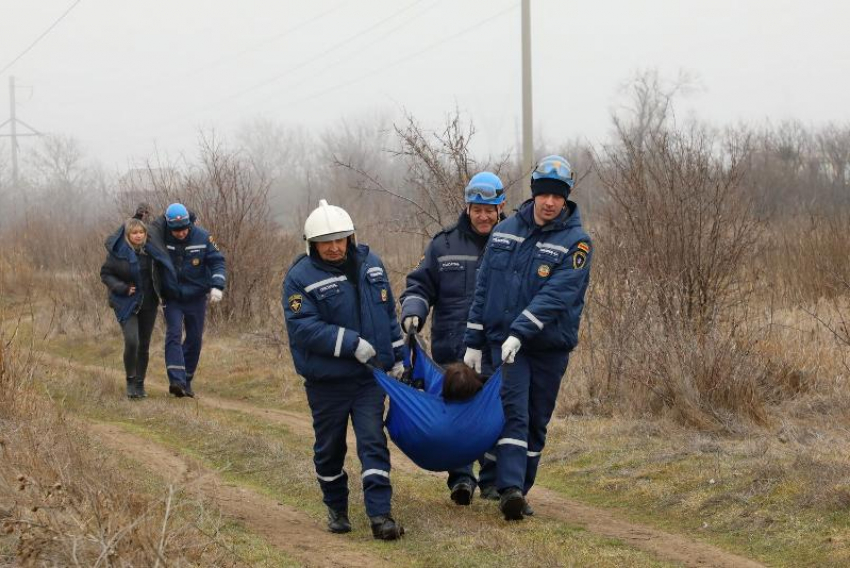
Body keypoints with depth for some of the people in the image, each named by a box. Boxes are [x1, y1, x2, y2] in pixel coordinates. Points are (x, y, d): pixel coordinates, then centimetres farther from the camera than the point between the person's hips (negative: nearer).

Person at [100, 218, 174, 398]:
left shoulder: (151, 250, 1)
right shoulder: (117, 252, -10)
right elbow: (105, 274, -5)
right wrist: (122, 288, -17)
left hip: (148, 304, 4)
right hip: (126, 304, -4)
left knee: (144, 345, 8)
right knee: (131, 341, -18)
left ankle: (140, 384, 21)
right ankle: (130, 382, 0)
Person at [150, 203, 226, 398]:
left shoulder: (202, 237, -10)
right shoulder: (161, 237, -11)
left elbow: (217, 261, -5)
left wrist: (217, 286, -20)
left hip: (196, 297, 2)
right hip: (172, 298, -2)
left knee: (195, 338, 6)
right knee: (174, 334, -17)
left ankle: (187, 381, 20)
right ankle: (176, 380, -27)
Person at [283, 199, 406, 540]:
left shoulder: (369, 263, 5)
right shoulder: (301, 277, -11)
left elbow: (388, 312, 15)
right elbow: (304, 327, -20)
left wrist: (397, 358, 15)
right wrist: (353, 344, -23)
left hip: (369, 376, 3)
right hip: (326, 381, -2)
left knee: (373, 443, -6)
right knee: (329, 449, 10)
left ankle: (380, 515, -9)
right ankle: (336, 509, 28)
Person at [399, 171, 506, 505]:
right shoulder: (444, 245, 8)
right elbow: (420, 285, 12)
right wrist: (413, 312, -7)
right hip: (451, 349, 1)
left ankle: (492, 480, 14)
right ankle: (461, 478, 5)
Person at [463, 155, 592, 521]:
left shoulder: (576, 242, -8)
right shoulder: (505, 232, 5)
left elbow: (556, 295, -20)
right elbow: (484, 288, 10)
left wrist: (520, 332, -30)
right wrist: (474, 341, 8)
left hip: (550, 346, -1)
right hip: (504, 341, 1)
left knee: (537, 422, 8)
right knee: (514, 411, -15)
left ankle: (520, 490, 19)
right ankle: (511, 488, -26)